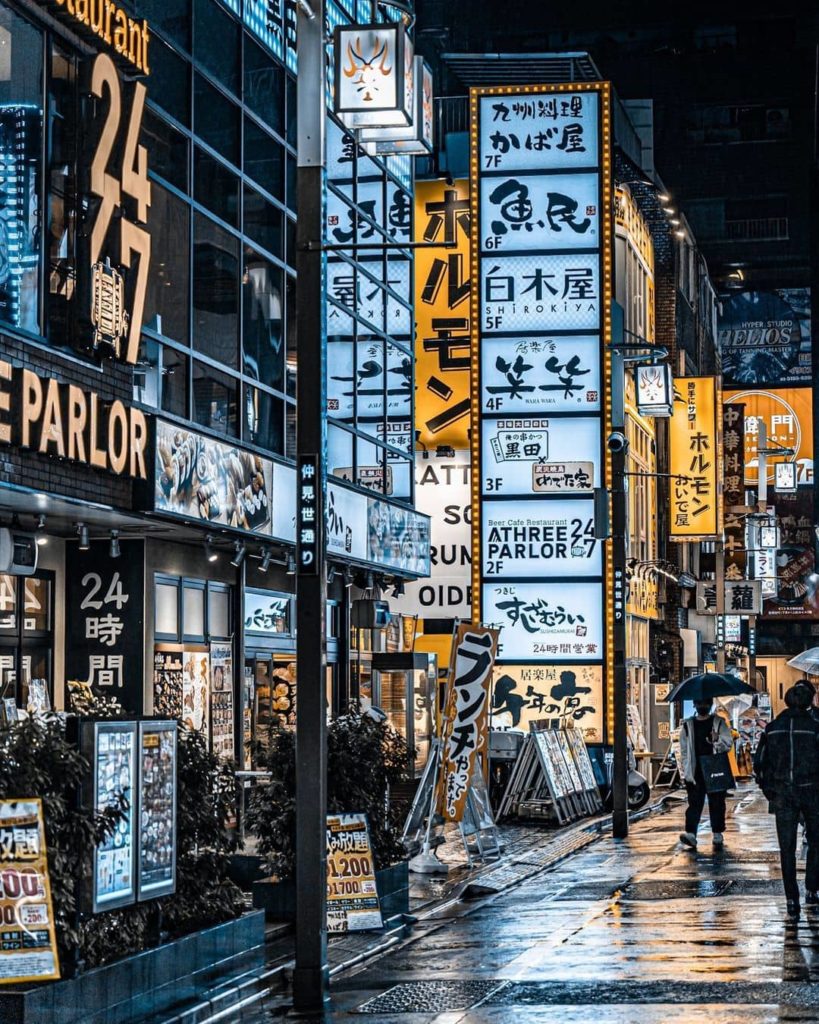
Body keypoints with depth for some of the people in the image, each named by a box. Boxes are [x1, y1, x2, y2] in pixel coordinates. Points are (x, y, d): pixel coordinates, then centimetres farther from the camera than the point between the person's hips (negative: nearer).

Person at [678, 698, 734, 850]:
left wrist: (717, 740, -22)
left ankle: (717, 834, 14)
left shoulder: (719, 723, 6)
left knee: (717, 803, 5)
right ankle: (690, 833, -15)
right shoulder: (688, 725, 11)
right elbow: (684, 749, 11)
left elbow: (728, 743, 0)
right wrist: (685, 771, 3)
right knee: (694, 803, -7)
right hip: (695, 772, 1)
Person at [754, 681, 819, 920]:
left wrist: (769, 791, 14)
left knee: (787, 848, 5)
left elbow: (760, 763, 5)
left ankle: (792, 901, 1)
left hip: (783, 794, 2)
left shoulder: (773, 728, 2)